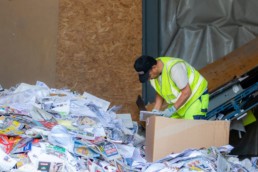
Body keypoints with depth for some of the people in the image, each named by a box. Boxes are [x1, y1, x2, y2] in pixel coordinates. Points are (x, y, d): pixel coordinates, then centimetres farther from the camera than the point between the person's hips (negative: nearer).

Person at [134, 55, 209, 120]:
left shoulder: (173, 68, -33)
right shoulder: (153, 73, -8)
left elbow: (187, 92, -28)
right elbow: (160, 93, 6)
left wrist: (172, 109, -29)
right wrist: (156, 110, -7)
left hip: (196, 96, -7)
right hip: (178, 100, 7)